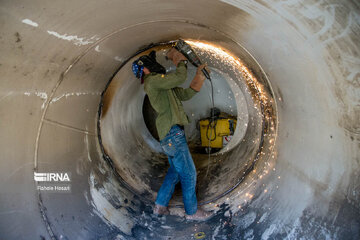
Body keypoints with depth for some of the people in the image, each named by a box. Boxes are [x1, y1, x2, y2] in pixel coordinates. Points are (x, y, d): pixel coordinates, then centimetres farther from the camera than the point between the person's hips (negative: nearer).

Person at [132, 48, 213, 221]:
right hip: (173, 134, -10)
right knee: (188, 173, -1)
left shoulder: (163, 85, 21)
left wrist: (199, 75, 14)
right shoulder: (152, 80, -9)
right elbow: (180, 77, -20)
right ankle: (192, 211, 13)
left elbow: (186, 94, 17)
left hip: (170, 135, 10)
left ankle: (160, 206, 27)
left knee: (175, 171, 19)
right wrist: (179, 59, -4)